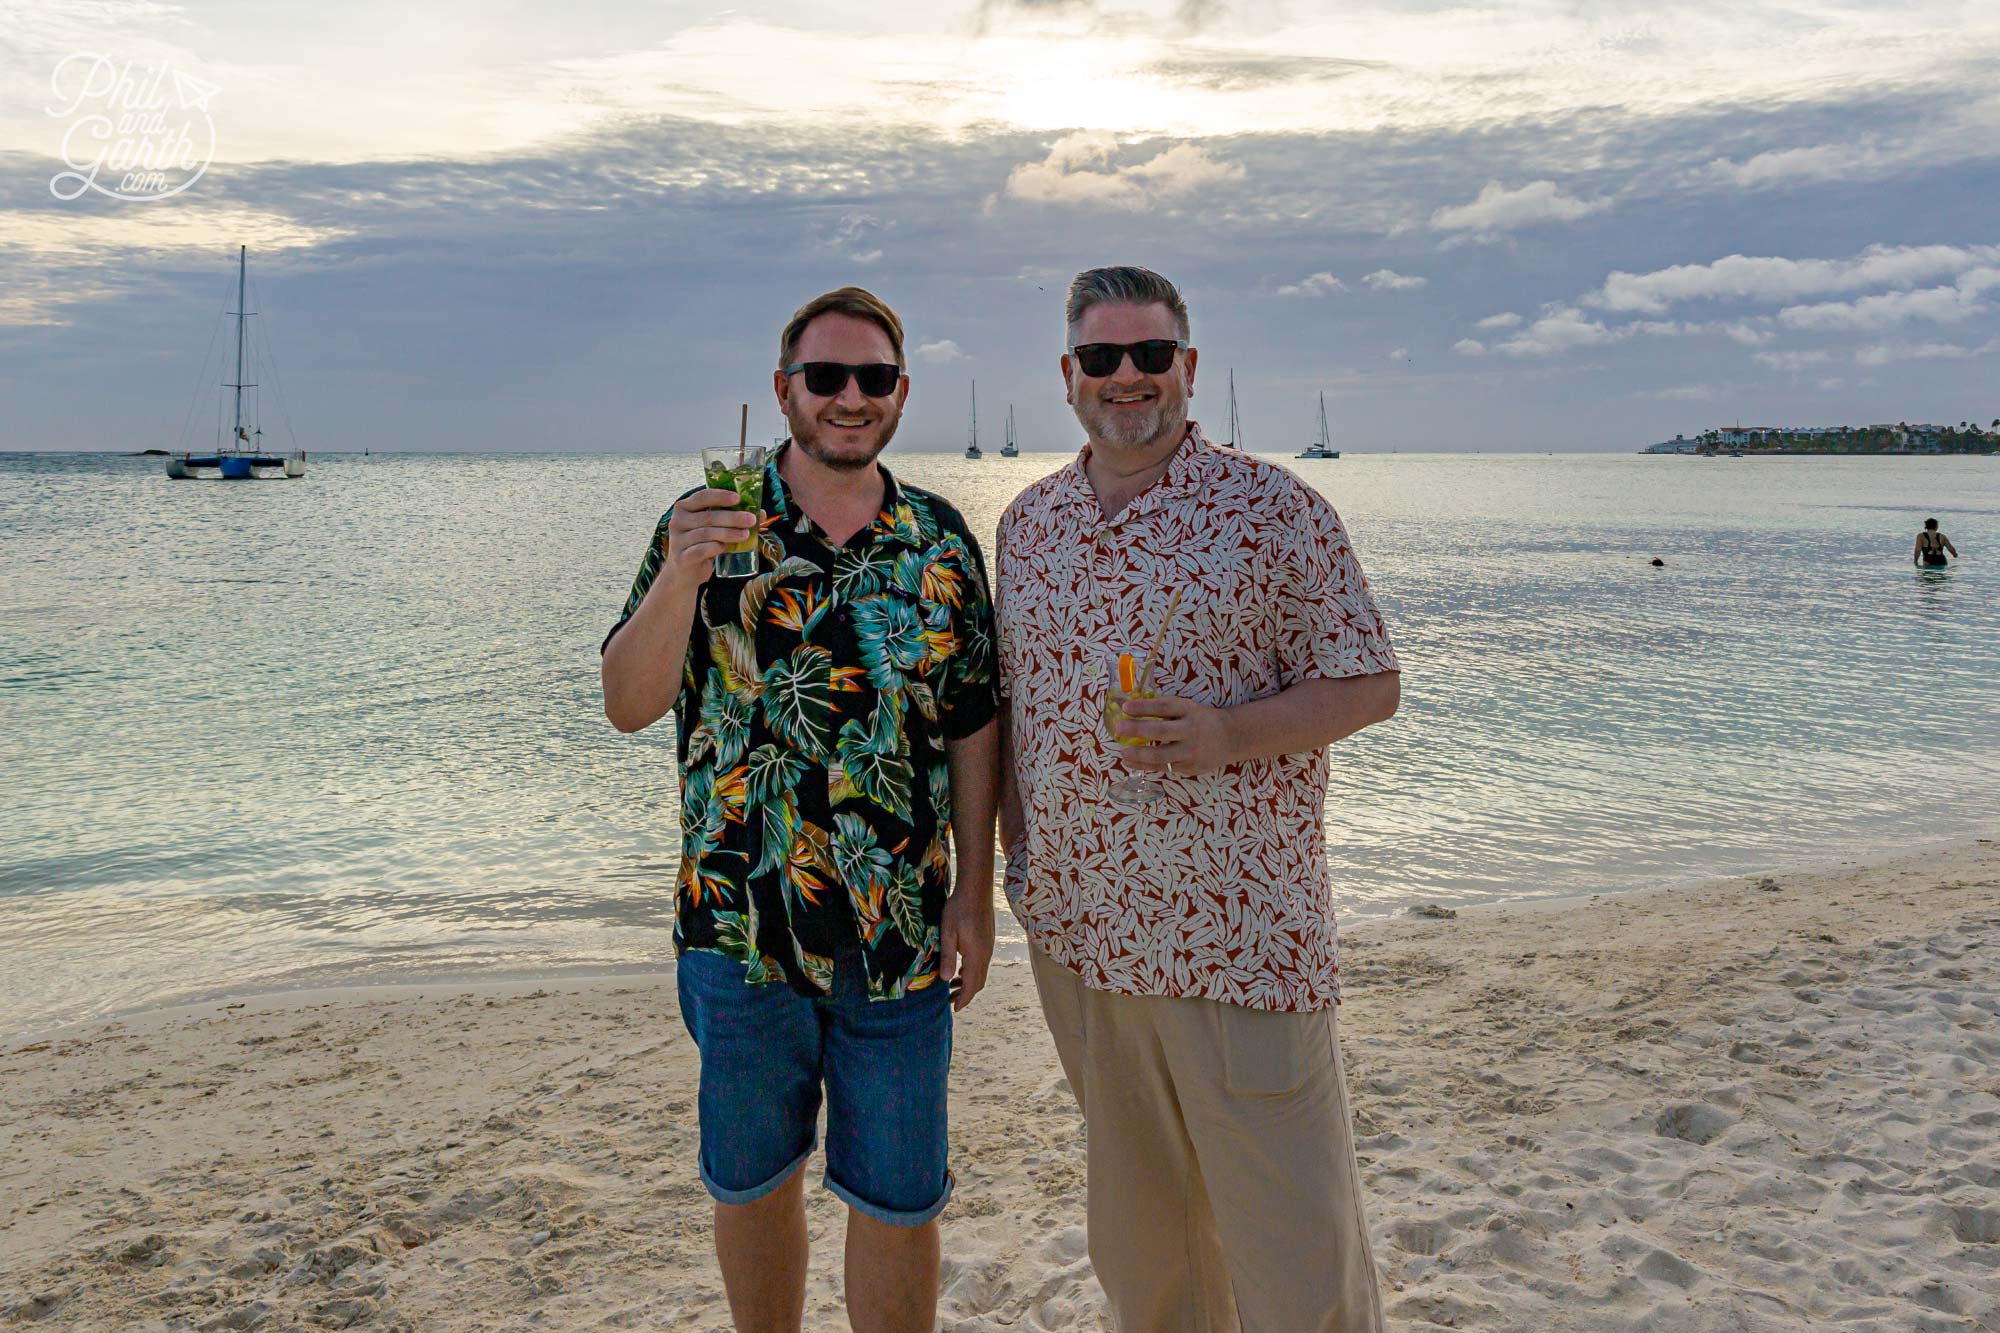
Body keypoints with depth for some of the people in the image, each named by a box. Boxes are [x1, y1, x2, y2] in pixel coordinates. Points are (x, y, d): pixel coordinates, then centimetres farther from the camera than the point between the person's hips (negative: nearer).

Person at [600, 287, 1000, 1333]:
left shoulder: (941, 540, 3)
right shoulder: (708, 526, -3)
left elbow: (973, 725, 6)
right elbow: (628, 706, -10)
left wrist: (974, 893, 1)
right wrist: (679, 576, -26)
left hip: (901, 936, 1)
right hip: (741, 928, -1)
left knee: (899, 1200, 11)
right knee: (752, 1181, 16)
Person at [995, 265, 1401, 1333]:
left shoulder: (1273, 510, -5)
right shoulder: (1027, 522, 11)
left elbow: (1367, 683, -5)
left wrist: (1228, 734, -20)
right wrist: (1012, 837, 12)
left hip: (1237, 931, -4)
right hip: (1073, 927, 5)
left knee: (1294, 1239, 1)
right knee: (1134, 1225, 19)